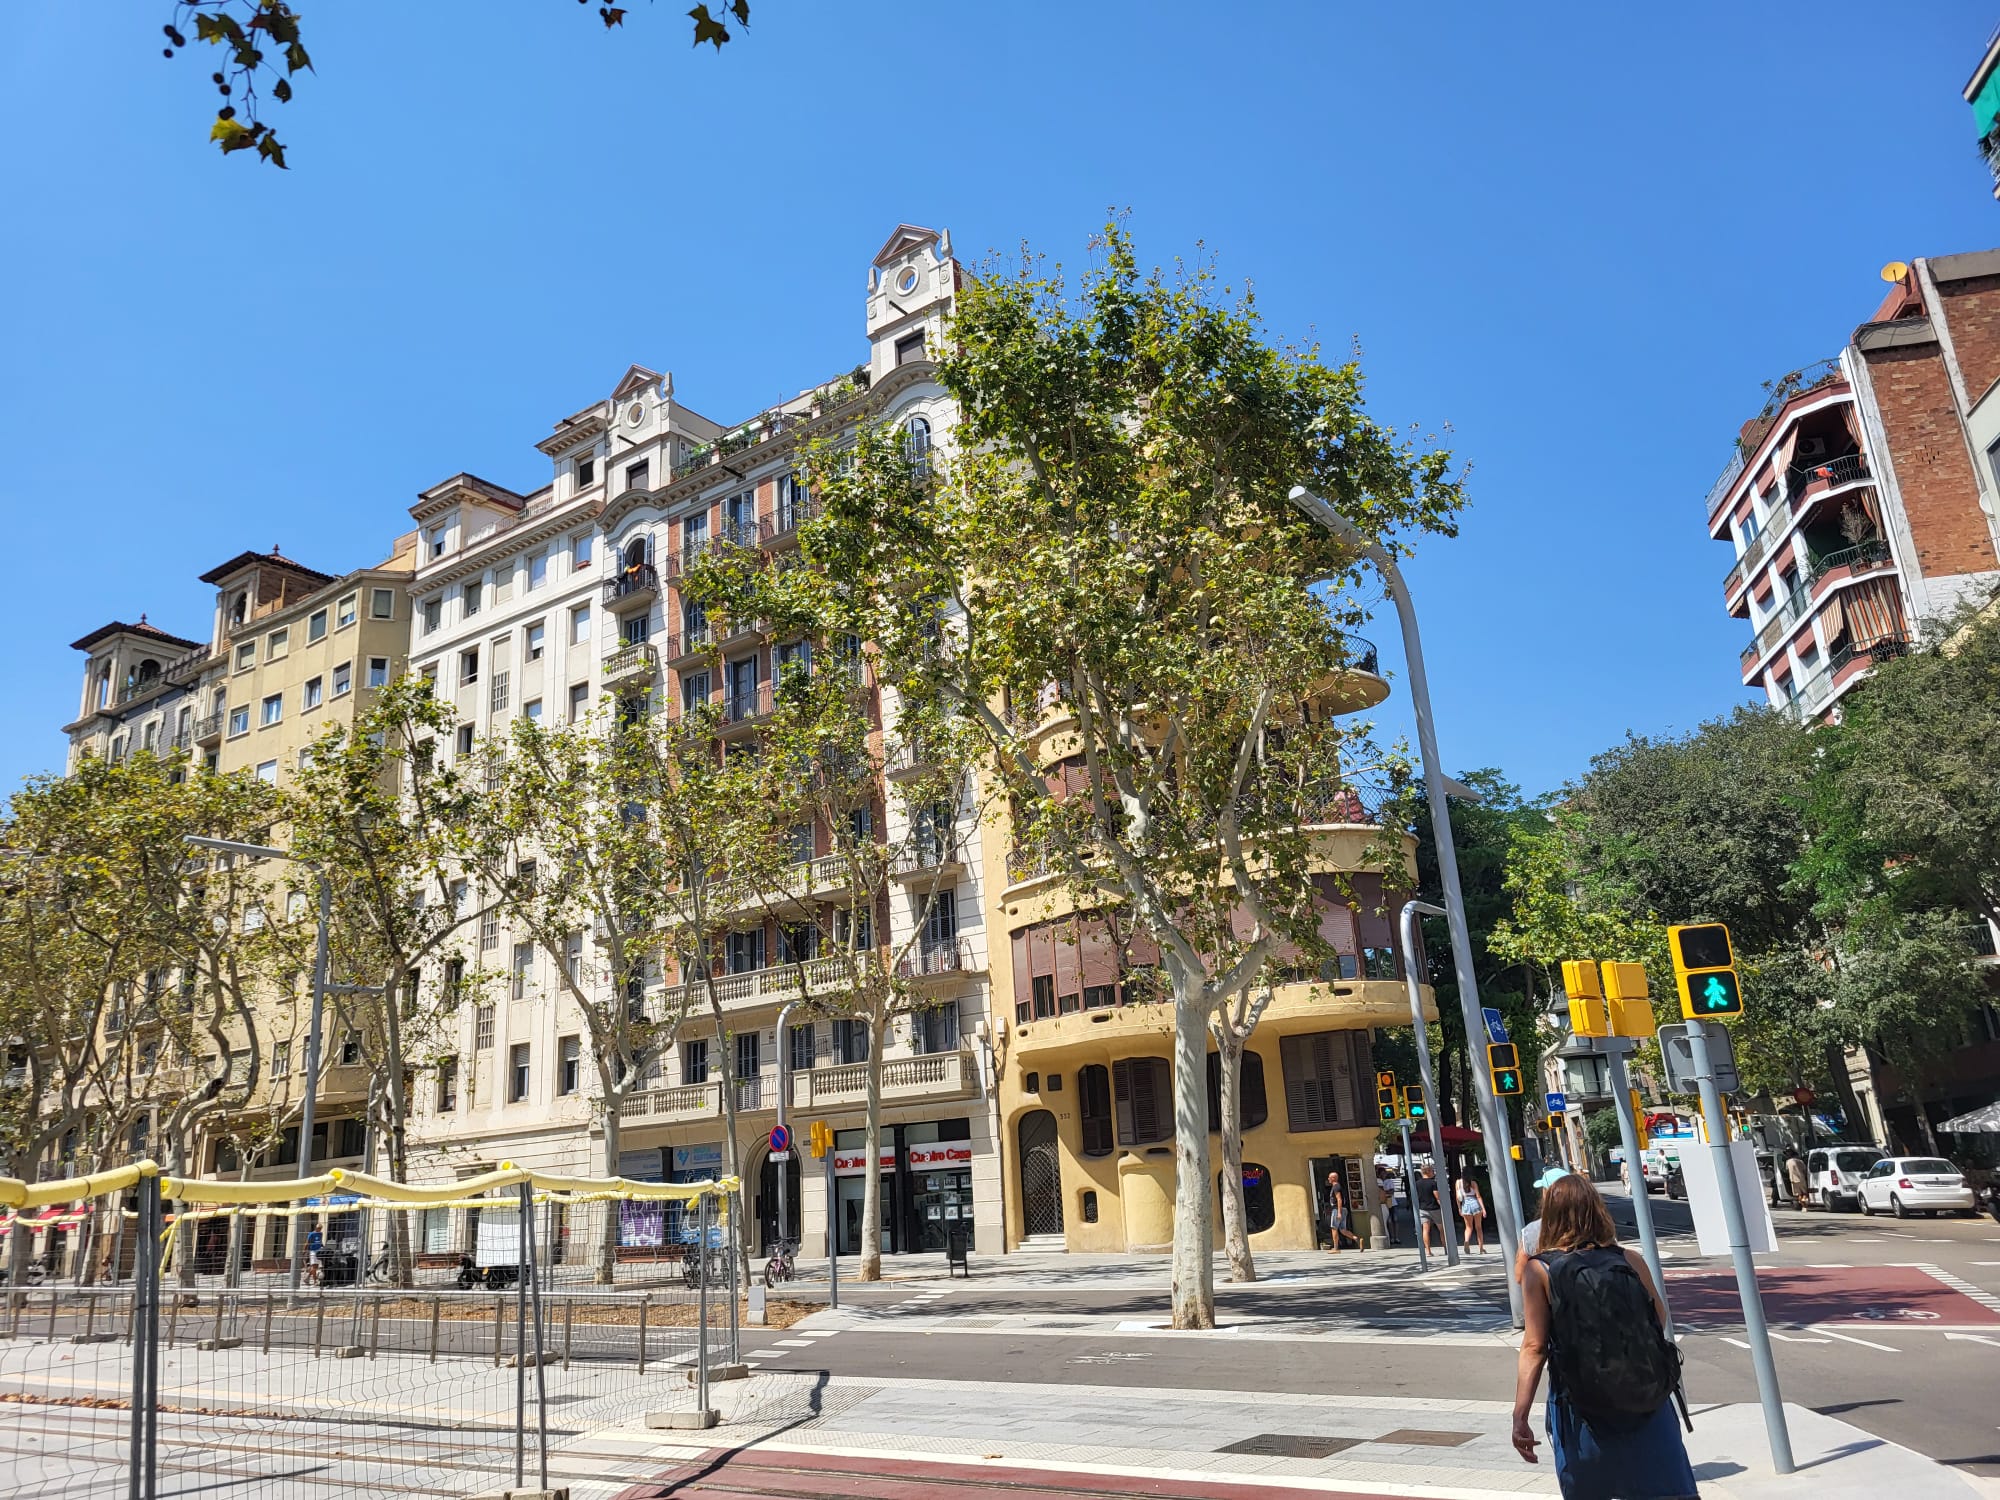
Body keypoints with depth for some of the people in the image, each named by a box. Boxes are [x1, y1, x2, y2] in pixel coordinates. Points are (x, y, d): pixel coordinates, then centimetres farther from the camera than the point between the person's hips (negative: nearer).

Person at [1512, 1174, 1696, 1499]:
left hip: (1582, 1409, -1)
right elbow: (1659, 1320, 10)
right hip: (1647, 1402, 1)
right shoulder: (1630, 1260, -3)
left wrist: (1520, 1416, -8)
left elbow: (1534, 1347, -11)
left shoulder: (1540, 1271, -8)